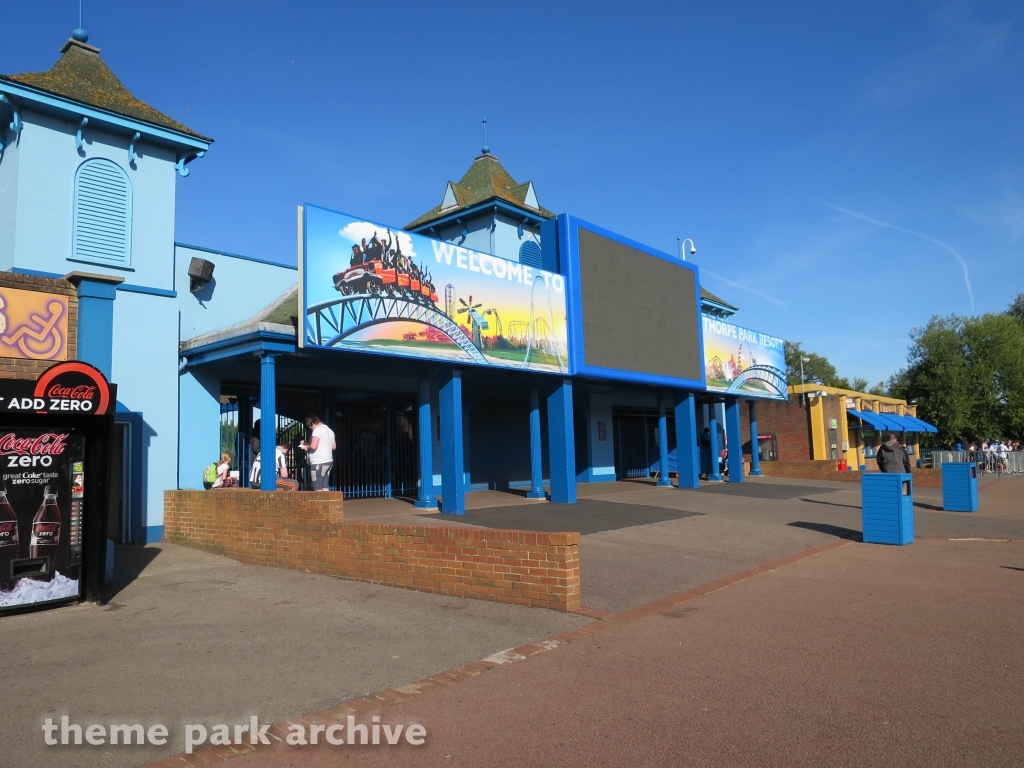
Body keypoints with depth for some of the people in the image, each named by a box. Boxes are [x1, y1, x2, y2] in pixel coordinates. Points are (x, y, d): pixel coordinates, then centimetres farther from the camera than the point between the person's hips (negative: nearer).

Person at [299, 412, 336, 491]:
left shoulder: (317, 430, -11)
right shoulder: (329, 430, 15)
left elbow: (313, 446, -21)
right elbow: (334, 447, 22)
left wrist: (307, 447, -2)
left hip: (318, 463, -9)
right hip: (328, 461, 9)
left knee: (318, 489, -4)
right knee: (324, 487, 10)